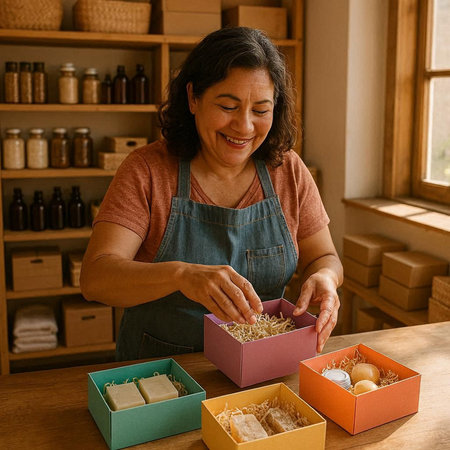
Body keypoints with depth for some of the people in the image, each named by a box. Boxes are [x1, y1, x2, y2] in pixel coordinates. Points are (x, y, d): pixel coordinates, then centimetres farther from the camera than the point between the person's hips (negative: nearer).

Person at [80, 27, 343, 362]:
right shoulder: (147, 170, -9)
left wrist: (324, 278, -17)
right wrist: (181, 274, -36)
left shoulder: (288, 171, 1)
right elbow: (94, 277, -17)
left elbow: (323, 258, 8)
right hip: (160, 369, -3)